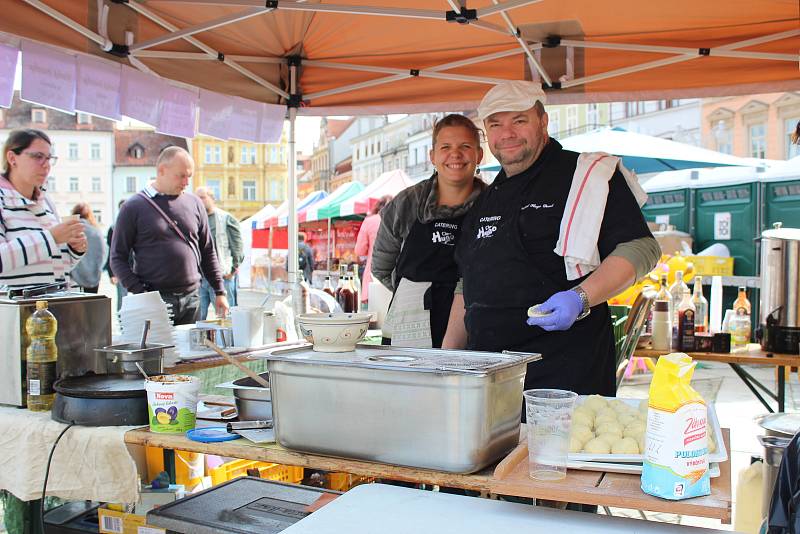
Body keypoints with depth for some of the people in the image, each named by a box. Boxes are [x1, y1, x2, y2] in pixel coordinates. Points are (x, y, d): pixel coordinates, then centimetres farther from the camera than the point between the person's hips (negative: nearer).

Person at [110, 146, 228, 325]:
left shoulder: (194, 203, 9)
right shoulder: (134, 207, -1)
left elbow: (207, 252, 14)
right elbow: (118, 258, -1)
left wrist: (220, 292, 10)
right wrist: (140, 295, -12)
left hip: (191, 298, 3)